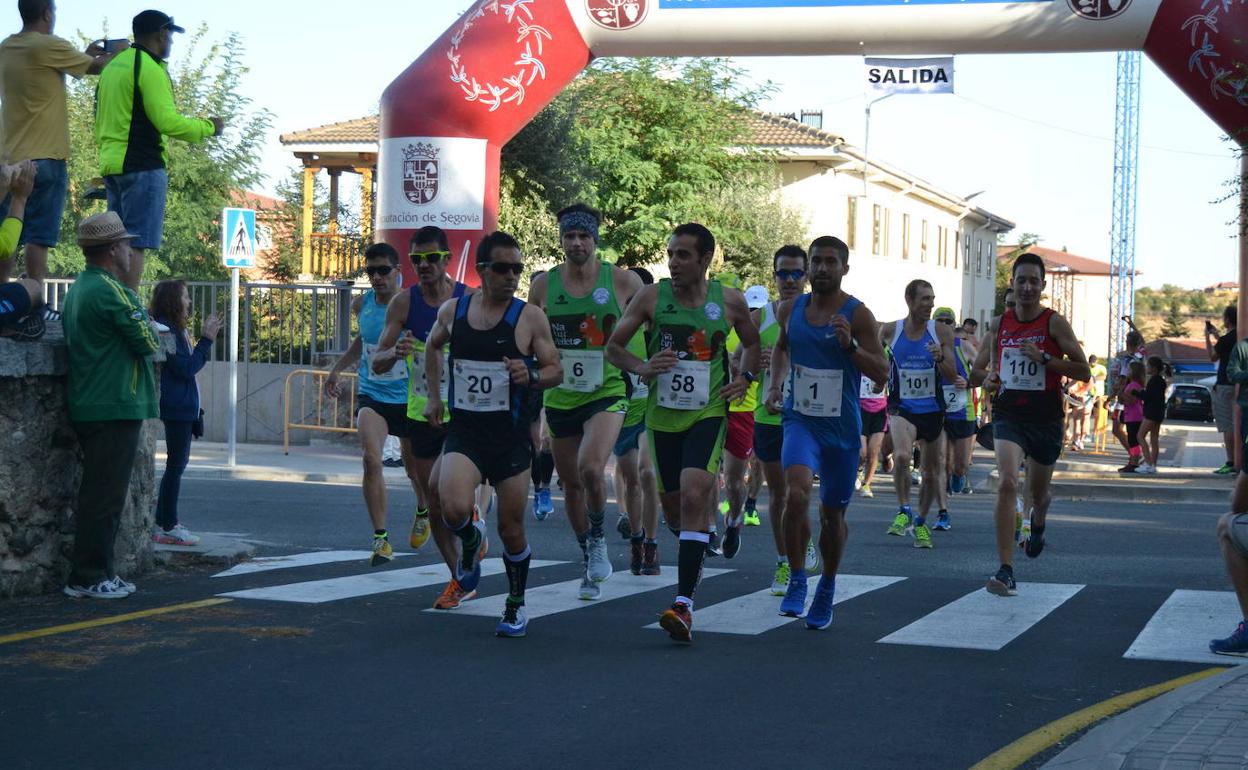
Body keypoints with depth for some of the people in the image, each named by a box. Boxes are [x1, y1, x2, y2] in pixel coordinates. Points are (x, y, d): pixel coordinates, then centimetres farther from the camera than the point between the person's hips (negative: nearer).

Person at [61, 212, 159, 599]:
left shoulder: (77, 288, 15)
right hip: (115, 407, -10)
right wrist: (142, 317, 5)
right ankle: (88, 577, -3)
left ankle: (98, 572, 19)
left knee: (98, 493, 14)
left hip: (88, 406, 10)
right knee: (106, 495, -6)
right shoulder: (111, 291, -16)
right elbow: (148, 341, -14)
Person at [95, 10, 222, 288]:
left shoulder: (113, 65, 19)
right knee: (135, 245, -10)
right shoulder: (150, 67, -10)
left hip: (111, 163, 9)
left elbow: (101, 122, 23)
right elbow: (167, 121, -18)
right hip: (143, 167, -9)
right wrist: (208, 127, -6)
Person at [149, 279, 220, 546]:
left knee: (178, 462, 16)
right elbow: (186, 368, -19)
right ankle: (168, 526, -1)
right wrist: (206, 339, -17)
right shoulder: (167, 330, -16)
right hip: (178, 406, -11)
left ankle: (164, 521, 21)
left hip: (182, 406, 11)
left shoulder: (175, 329, 14)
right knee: (176, 464, -5)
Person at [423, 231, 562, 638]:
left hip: (511, 436, -1)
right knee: (454, 509, -23)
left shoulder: (530, 317, -5)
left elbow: (556, 371, -1)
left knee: (511, 529, 6)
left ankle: (516, 605, 28)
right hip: (463, 432, 1)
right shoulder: (452, 310, 3)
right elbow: (433, 345, 24)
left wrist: (530, 377, -21)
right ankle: (471, 542, 13)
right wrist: (433, 395, 18)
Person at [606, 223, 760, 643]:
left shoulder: (729, 301, 0)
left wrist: (744, 379, 1)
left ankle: (684, 603, -23)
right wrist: (641, 367, -13)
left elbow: (752, 344, 19)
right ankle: (699, 544, 49)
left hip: (708, 412, -2)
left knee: (693, 497, -21)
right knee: (673, 507, 11)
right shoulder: (651, 297, -1)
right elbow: (613, 346, 6)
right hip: (663, 414, 2)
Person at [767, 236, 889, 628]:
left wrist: (850, 345, -25)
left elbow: (882, 373, -10)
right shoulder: (791, 309, 4)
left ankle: (827, 589, 32)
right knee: (796, 494, -25)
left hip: (842, 428, -1)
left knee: (832, 514, 11)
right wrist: (775, 384, 9)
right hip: (800, 420, 1)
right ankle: (796, 581, -10)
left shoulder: (858, 314, -8)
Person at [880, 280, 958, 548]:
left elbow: (953, 377, -5)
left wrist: (940, 358, -22)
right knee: (901, 456, -29)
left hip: (933, 409, 2)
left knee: (931, 472, 11)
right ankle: (904, 511, -10)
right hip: (902, 408, -2)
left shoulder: (942, 332, -4)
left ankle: (921, 522, 32)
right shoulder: (889, 331, -3)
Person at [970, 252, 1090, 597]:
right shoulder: (999, 324, 5)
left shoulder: (1054, 323, -5)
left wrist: (1044, 358, -19)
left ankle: (1037, 524, 57)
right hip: (1008, 415, 1)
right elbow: (976, 370, 16)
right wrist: (986, 379, -7)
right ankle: (1006, 571, -23)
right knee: (1007, 483, -22)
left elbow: (1083, 371, -8)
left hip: (1045, 418, -1)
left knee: (1038, 493, 17)